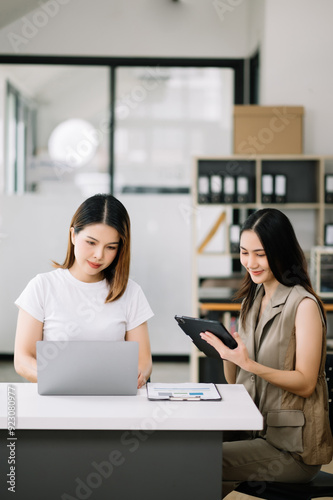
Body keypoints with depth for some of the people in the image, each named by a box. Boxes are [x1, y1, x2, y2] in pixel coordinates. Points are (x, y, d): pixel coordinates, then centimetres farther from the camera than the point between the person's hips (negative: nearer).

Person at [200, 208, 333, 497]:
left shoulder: (304, 305, -12)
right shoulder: (252, 300, 10)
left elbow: (305, 383, -15)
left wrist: (249, 363, -27)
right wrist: (227, 352, -9)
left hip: (293, 447, -6)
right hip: (251, 429, 6)